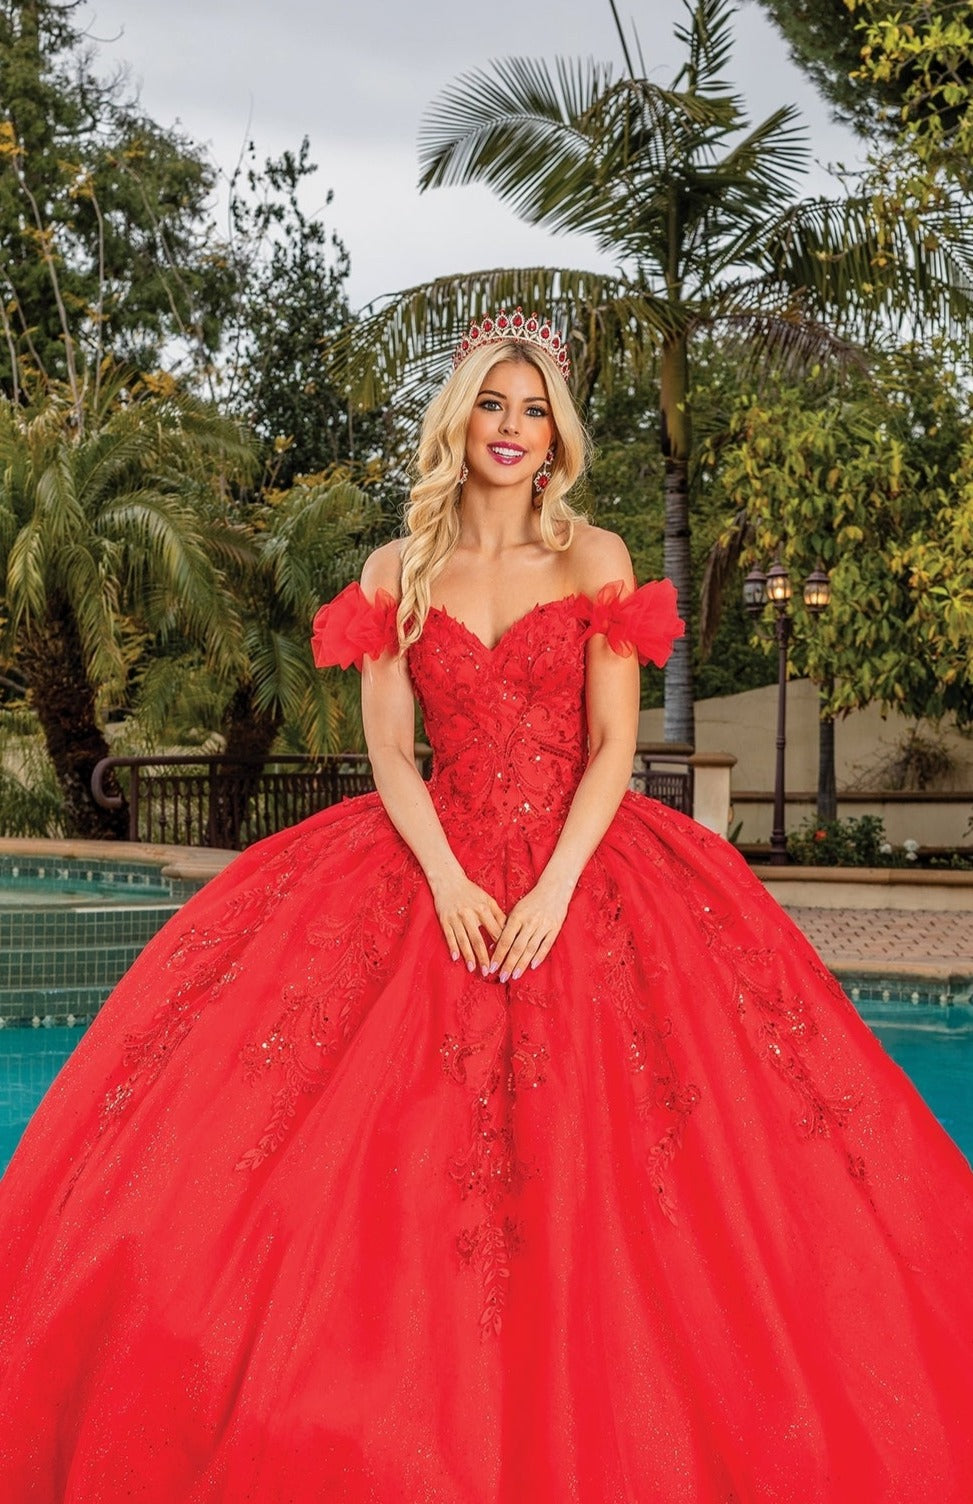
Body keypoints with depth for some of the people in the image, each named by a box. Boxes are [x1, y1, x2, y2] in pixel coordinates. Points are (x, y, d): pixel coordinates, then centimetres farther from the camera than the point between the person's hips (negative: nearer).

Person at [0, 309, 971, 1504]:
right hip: (437, 864, 1)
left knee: (589, 1154, -7)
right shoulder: (397, 571, 8)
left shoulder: (595, 558, 4)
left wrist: (554, 888, -16)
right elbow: (387, 749, 1)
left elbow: (614, 746, -3)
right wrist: (448, 880, -14)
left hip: (584, 864, -1)